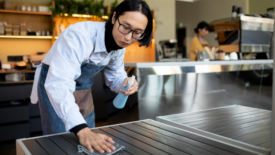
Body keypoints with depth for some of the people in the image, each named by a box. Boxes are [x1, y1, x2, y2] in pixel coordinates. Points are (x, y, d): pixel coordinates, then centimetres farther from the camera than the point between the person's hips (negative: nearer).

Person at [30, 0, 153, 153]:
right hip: (55, 84, -6)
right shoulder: (80, 35, -35)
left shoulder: (120, 43, -12)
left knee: (91, 142, 11)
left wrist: (124, 83, -26)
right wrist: (82, 130, -54)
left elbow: (115, 77, 0)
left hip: (84, 88, 6)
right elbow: (59, 84, -44)